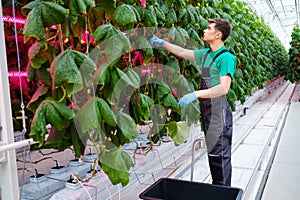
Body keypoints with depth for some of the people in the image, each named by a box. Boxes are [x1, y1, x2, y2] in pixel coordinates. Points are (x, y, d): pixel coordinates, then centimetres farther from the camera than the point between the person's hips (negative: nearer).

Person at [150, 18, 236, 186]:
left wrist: (195, 94, -31)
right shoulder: (206, 54, 13)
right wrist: (162, 43, 23)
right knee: (212, 152, 15)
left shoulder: (226, 57, -13)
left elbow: (224, 88, -23)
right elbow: (183, 52, 25)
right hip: (207, 110, 9)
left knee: (219, 154, -4)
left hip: (219, 111, -9)